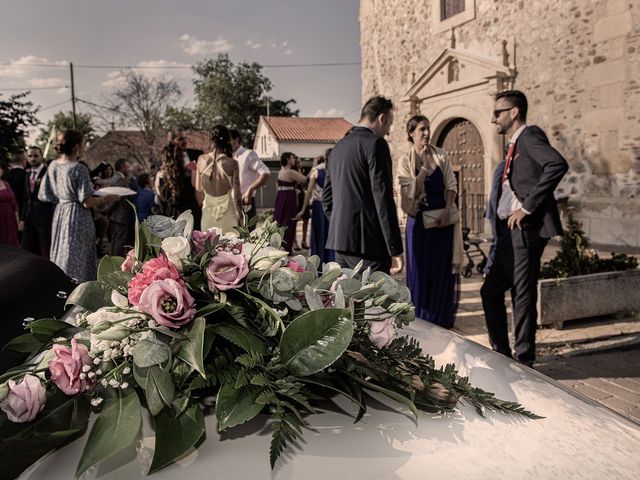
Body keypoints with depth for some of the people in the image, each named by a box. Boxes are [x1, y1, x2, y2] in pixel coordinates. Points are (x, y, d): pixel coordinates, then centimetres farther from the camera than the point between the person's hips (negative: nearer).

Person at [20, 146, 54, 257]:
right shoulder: (28, 174, 14)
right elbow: (26, 198, 18)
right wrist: (23, 218, 13)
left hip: (44, 217, -7)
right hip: (30, 217, 7)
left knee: (47, 252, 1)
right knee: (26, 249, 10)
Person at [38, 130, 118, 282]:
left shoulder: (53, 166, 4)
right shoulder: (79, 169, -16)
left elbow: (44, 196, 9)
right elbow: (87, 202, -18)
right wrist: (106, 199, -3)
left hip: (59, 215, 8)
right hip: (77, 219, -8)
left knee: (60, 257, 16)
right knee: (76, 261, -1)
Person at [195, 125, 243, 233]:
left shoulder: (202, 160, -2)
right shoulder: (232, 164, -11)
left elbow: (198, 189, 6)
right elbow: (236, 194, -9)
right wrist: (240, 216, 0)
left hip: (208, 213, 3)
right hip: (228, 214, -3)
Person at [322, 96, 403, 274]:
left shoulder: (339, 146, 16)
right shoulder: (375, 143, -9)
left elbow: (327, 195, 20)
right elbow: (383, 198, -15)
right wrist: (395, 249, -14)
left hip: (339, 239, 8)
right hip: (367, 243, -8)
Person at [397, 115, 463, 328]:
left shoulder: (441, 155, 5)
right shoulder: (405, 160, -1)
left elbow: (451, 185, 2)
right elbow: (411, 192, -11)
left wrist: (447, 210, -11)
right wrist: (425, 166, -13)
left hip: (443, 217, 2)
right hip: (419, 220, -2)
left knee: (443, 269, 6)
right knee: (421, 270, 4)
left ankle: (441, 319, 21)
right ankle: (420, 320, 17)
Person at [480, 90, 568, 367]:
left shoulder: (530, 135, -8)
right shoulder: (515, 145, 20)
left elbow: (558, 165, -25)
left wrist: (528, 207, -22)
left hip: (525, 230, -10)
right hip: (510, 232, 10)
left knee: (523, 297, -2)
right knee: (490, 291, 14)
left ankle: (523, 362, 11)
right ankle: (501, 354, 26)